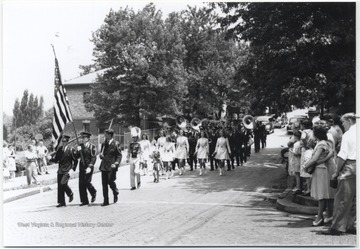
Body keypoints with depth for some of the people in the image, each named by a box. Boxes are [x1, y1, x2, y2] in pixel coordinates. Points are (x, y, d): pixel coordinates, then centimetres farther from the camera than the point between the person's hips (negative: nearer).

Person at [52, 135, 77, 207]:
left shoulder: (71, 150, -5)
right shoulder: (59, 149, 9)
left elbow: (75, 160, -2)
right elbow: (56, 160, 13)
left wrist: (73, 169, -4)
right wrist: (54, 159, -6)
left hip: (67, 170, -5)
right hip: (60, 170, 5)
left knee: (63, 183, -18)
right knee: (59, 186, 3)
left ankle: (70, 194, 11)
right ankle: (61, 202, 10)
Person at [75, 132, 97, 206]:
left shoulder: (92, 146, -4)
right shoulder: (80, 146, 11)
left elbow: (94, 158, -9)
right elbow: (77, 157, 8)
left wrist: (90, 167, -18)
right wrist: (78, 151, -10)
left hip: (88, 167, -5)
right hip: (82, 167, 5)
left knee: (86, 182, -12)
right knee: (81, 184, 1)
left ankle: (93, 193, 18)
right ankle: (84, 201, 8)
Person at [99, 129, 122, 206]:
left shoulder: (116, 144, -4)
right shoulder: (104, 144, 14)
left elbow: (119, 155, -4)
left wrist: (116, 163, -16)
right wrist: (101, 155, 0)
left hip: (111, 167, -5)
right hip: (104, 166, 5)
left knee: (110, 181, -10)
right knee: (104, 183, 2)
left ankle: (115, 193, 23)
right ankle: (106, 201, 8)